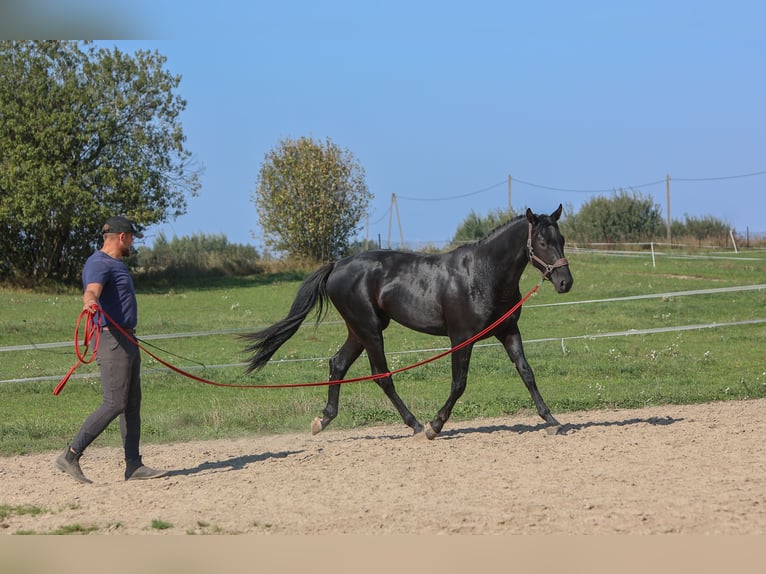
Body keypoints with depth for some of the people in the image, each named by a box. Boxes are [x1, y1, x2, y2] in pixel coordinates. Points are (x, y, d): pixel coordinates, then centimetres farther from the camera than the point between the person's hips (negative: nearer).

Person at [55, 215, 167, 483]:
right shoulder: (99, 264, -13)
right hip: (112, 340, -10)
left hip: (127, 340, 10)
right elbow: (92, 290, -34)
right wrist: (89, 303, -56)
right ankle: (71, 456, -12)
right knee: (114, 404, -14)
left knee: (132, 404, 9)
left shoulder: (115, 264, 19)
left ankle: (133, 466, 12)